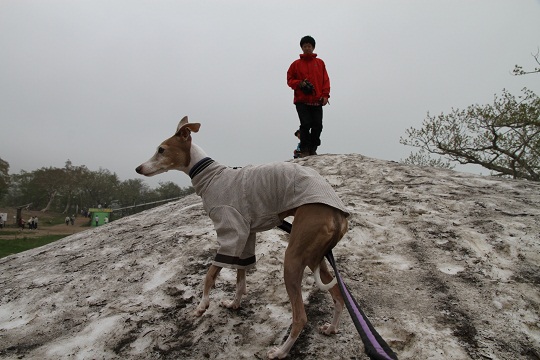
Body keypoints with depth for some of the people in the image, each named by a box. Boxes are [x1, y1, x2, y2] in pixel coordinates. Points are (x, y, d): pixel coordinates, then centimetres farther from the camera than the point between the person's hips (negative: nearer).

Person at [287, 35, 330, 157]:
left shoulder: (320, 63, 14)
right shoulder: (296, 64, 11)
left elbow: (326, 80, 10)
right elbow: (290, 80, 10)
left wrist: (325, 95, -2)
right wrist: (299, 83, -9)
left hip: (317, 101, 2)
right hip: (302, 101, -2)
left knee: (318, 126, -2)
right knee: (305, 125, -11)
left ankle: (313, 149, 15)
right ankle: (304, 150, 1)